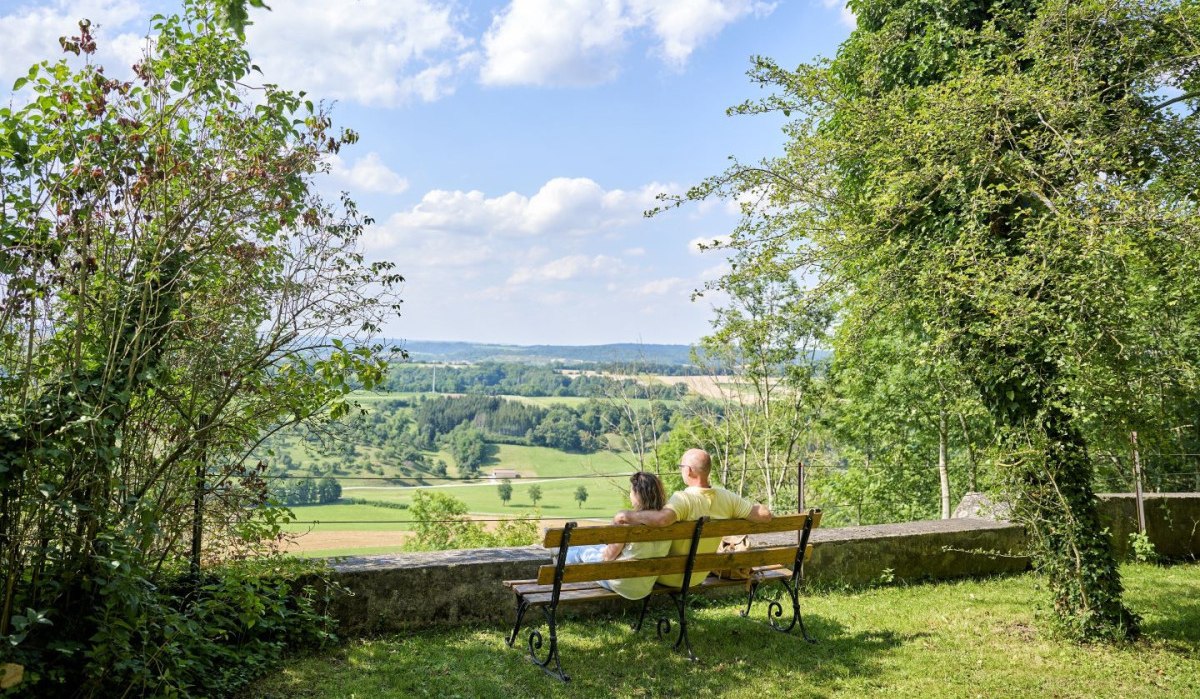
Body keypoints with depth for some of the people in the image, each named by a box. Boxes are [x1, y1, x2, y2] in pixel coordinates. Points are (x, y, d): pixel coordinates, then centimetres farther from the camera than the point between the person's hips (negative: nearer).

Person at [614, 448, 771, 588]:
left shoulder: (683, 499, -30)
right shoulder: (727, 498, -13)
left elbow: (661, 519, -49)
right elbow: (765, 515, -12)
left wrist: (626, 515, -35)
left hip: (670, 576, -6)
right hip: (699, 577, 6)